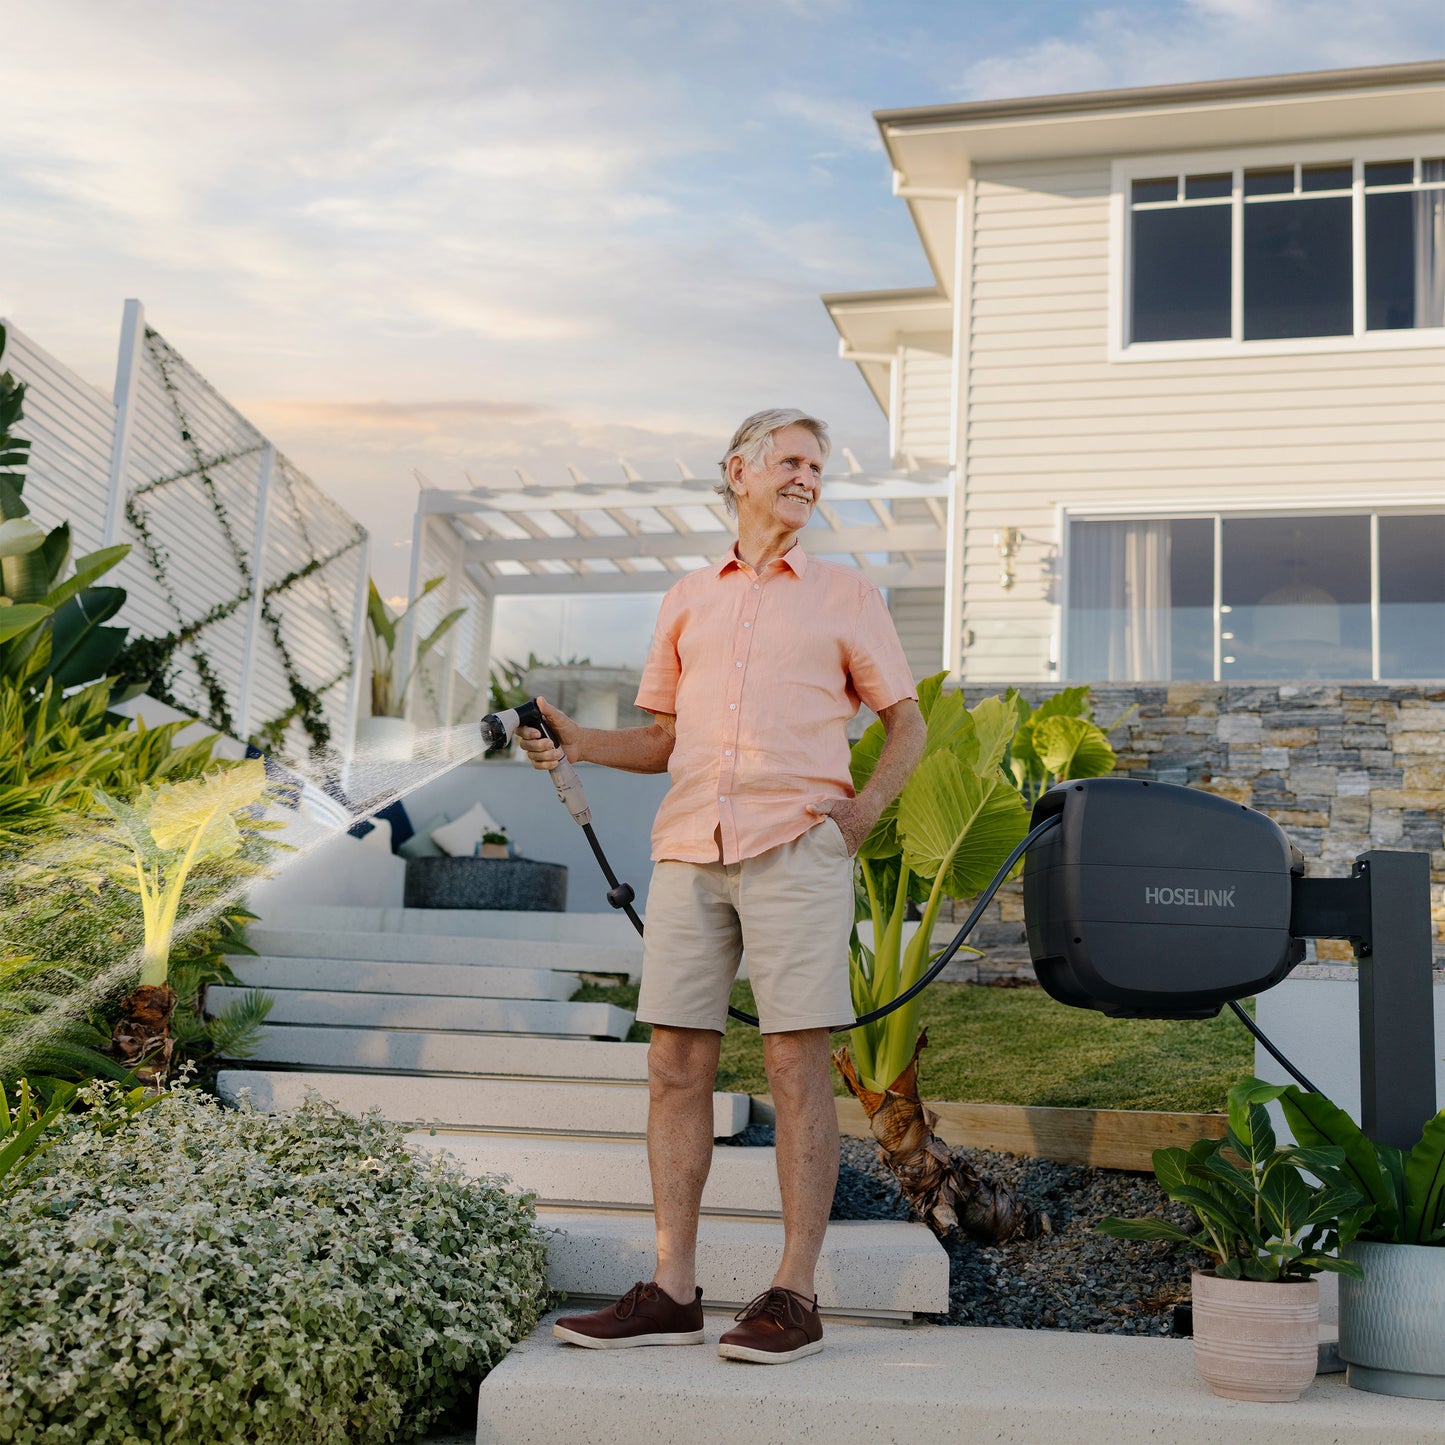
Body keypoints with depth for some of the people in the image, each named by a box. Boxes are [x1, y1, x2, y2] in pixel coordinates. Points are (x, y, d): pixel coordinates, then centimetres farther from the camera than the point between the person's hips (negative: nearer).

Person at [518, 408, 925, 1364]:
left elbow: (907, 723, 12)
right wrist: (573, 742, 5)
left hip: (795, 848, -3)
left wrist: (865, 811, -3)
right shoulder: (689, 600, 20)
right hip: (689, 847, 4)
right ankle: (673, 1292, 9)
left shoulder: (845, 596, 11)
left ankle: (796, 1296, 2)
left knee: (797, 1067, -5)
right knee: (676, 1064, 2)